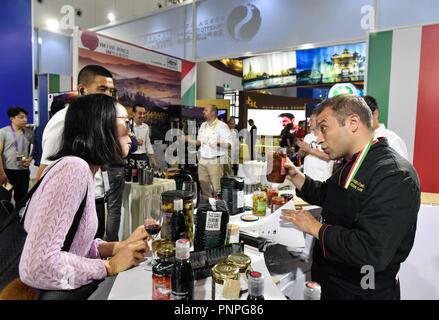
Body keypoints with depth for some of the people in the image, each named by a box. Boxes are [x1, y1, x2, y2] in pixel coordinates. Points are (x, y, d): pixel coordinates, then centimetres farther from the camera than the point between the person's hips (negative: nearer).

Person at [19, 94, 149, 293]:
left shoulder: (83, 169, 5)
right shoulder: (74, 168, -25)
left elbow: (76, 244, 8)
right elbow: (37, 266, -31)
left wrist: (119, 246, -5)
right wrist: (110, 266, -20)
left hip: (61, 289, 8)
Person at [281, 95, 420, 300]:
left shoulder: (394, 175, -27)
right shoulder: (351, 164, 4)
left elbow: (373, 253, -35)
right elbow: (325, 195, 16)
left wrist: (316, 228, -23)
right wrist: (295, 176, 0)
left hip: (363, 292, -8)